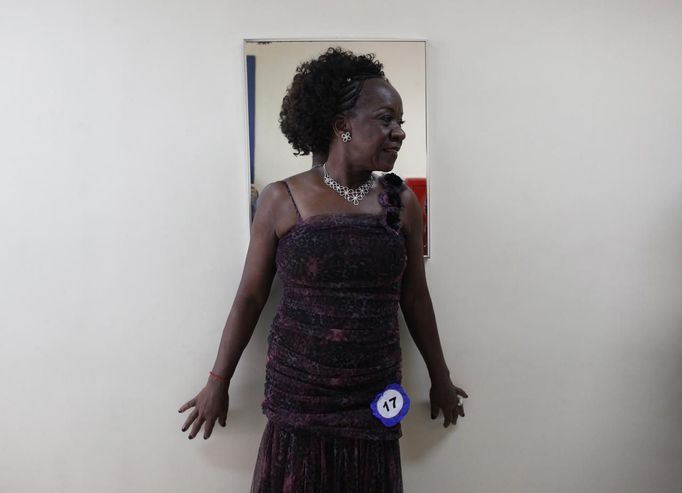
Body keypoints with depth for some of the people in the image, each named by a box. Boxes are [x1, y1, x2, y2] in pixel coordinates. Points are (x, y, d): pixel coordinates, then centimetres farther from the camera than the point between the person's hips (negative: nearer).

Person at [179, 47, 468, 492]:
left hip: (374, 402, 2)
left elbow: (415, 298, 7)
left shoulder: (402, 202, -1)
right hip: (296, 399, -1)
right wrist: (218, 382, 5)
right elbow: (250, 296, 0)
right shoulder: (281, 200, -7)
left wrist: (441, 378, 15)